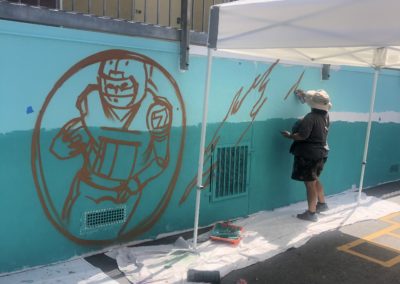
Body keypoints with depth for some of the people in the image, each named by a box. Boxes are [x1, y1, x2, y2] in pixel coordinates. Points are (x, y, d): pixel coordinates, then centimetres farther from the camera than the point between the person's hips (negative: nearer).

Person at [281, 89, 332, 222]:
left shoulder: (310, 118, -23)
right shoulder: (325, 115, 4)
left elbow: (302, 136, -29)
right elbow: (317, 103, 26)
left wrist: (289, 135, -11)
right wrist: (304, 95, 32)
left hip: (308, 154, -9)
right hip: (320, 152, 9)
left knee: (310, 183, -2)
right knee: (315, 179, 26)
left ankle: (311, 213, 5)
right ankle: (321, 203, 39)